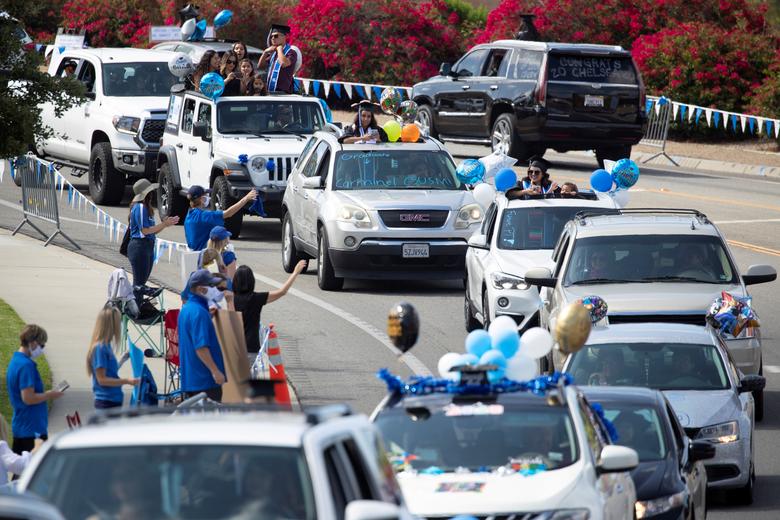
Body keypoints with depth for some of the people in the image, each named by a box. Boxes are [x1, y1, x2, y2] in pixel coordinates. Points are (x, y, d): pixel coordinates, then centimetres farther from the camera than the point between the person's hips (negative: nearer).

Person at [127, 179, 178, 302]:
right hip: (139, 247, -10)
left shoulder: (146, 208, 15)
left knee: (142, 283, 11)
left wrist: (166, 223, 4)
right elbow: (145, 230, -18)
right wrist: (164, 224, -13)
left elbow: (152, 231, 16)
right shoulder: (140, 207, -14)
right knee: (139, 284, -9)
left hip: (148, 247, 10)